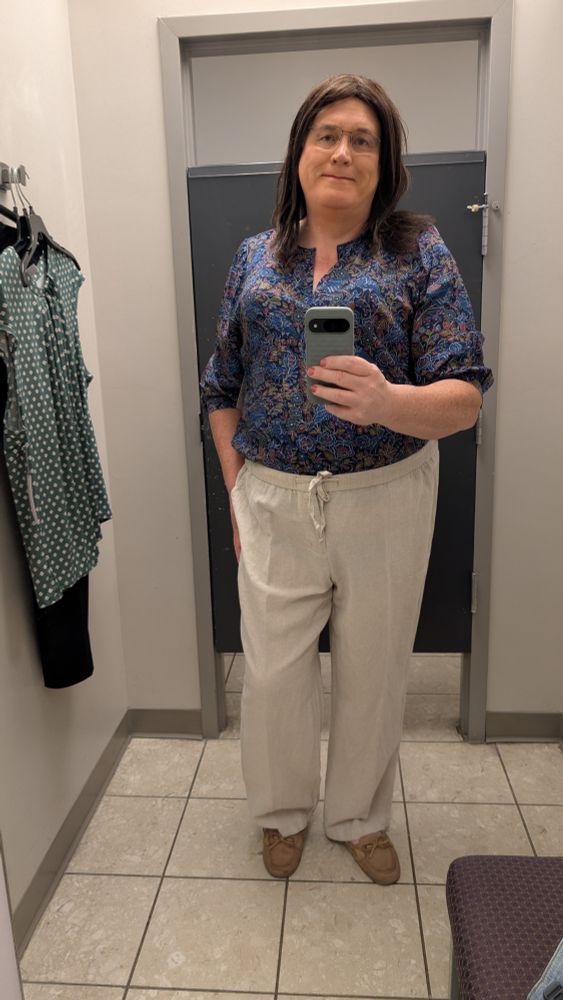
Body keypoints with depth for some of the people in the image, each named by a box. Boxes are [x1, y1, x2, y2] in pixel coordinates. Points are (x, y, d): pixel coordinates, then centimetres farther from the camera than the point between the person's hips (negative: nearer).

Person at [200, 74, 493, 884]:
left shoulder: (420, 252, -3)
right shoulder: (255, 257, 7)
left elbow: (465, 398, -10)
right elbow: (224, 391, 9)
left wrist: (389, 402, -30)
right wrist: (237, 495, 4)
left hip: (386, 504, -1)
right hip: (275, 503, 2)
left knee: (374, 672, 13)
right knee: (273, 672, 9)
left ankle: (361, 817, 41)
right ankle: (283, 810, 39)